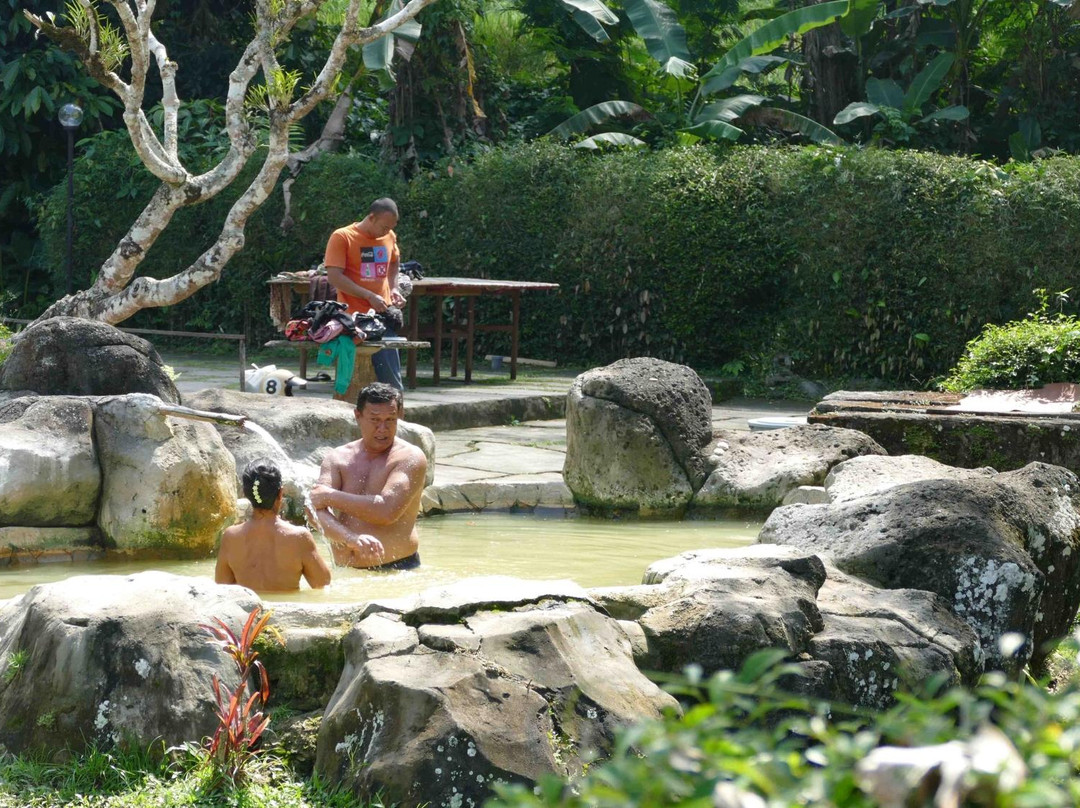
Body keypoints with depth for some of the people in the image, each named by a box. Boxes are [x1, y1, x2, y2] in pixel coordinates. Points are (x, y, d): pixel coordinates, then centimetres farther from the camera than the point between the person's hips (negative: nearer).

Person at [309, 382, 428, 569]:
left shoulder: (410, 458, 0)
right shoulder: (338, 459, 12)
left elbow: (387, 511, -14)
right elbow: (316, 511, -2)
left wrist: (331, 497, -4)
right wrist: (352, 538, -23)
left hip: (397, 568, -5)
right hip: (346, 572, 5)